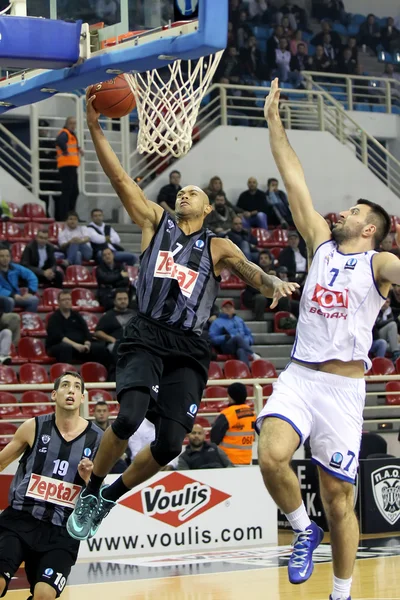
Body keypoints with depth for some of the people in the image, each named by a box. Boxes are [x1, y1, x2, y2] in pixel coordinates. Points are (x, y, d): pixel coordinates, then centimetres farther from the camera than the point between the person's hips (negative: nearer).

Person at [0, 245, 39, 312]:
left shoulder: (15, 267, 3)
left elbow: (32, 277, 8)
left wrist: (30, 292, -5)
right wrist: (13, 296, -30)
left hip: (16, 297, 5)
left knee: (34, 299, -20)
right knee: (9, 301, -39)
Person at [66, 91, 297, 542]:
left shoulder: (218, 248, 14)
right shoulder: (156, 222, 14)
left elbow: (252, 273, -3)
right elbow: (119, 178, 5)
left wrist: (274, 284, -27)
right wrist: (94, 127, -5)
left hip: (188, 348, 2)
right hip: (146, 336, -2)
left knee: (169, 445, -7)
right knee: (130, 417, -25)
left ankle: (112, 496, 20)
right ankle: (90, 491, -1)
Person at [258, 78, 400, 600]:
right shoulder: (321, 244, 13)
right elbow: (295, 183, 12)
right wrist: (274, 122, 10)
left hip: (343, 386, -3)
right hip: (298, 376, 3)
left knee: (339, 499, 2)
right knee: (272, 456, -24)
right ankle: (304, 531, 4)